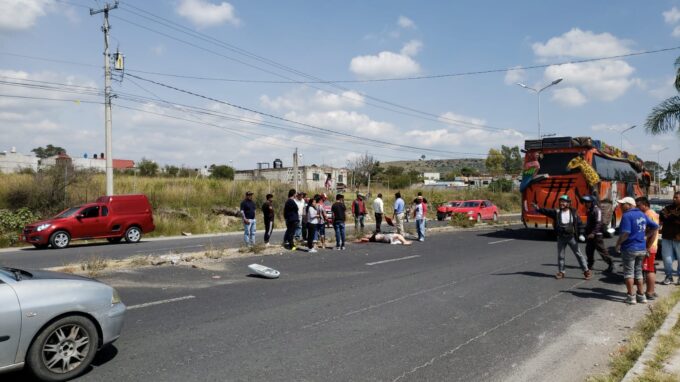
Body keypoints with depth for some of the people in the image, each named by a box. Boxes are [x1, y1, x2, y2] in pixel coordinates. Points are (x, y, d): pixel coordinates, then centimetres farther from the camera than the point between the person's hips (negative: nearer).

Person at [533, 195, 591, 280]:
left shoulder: (573, 213, -4)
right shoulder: (556, 212, -3)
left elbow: (579, 224, 3)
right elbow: (546, 211, -14)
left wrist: (580, 234, -1)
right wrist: (538, 209, -29)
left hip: (571, 237, -2)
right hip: (561, 238, 2)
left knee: (578, 254, 4)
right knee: (560, 255, 8)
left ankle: (586, 271, 15)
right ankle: (561, 272, 20)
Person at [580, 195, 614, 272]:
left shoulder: (597, 210, -14)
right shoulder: (589, 210, 16)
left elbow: (598, 223, -22)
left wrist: (593, 233, -29)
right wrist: (587, 233, 21)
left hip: (597, 235, -9)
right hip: (590, 234, 9)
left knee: (601, 250, -7)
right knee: (589, 250, 11)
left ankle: (610, 264, 0)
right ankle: (590, 265, 21)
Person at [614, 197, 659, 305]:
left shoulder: (627, 216, -16)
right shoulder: (642, 215, 9)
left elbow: (625, 233, -25)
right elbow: (655, 226, 16)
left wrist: (618, 244, -13)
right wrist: (646, 236, 16)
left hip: (629, 248, -7)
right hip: (642, 248, 7)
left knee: (628, 272, 3)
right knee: (638, 271, 17)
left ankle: (631, 296, 6)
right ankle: (641, 296, 22)